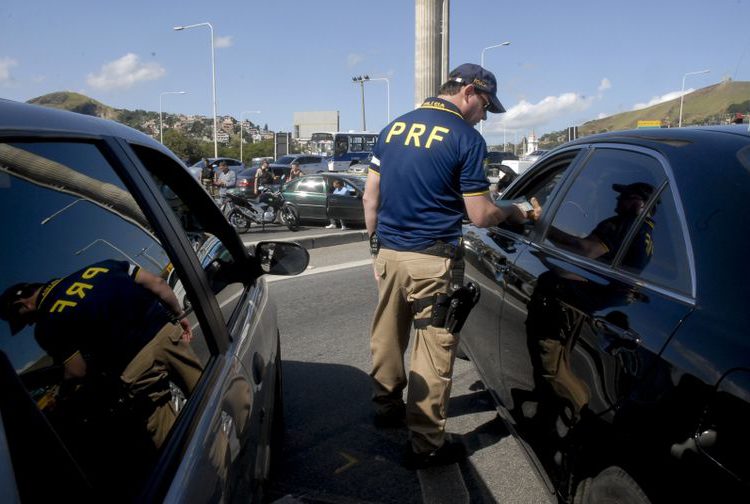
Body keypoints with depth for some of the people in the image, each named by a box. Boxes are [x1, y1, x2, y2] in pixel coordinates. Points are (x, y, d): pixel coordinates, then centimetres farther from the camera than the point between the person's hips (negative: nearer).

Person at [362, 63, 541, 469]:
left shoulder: (393, 128, 8)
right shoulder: (466, 138, -9)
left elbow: (370, 198, 9)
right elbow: (480, 216, -9)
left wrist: (377, 246, 17)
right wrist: (514, 213, 10)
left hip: (388, 252, 6)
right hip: (432, 260, -6)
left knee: (386, 336, 19)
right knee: (433, 349, 4)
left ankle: (386, 406, 39)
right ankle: (425, 444, 14)